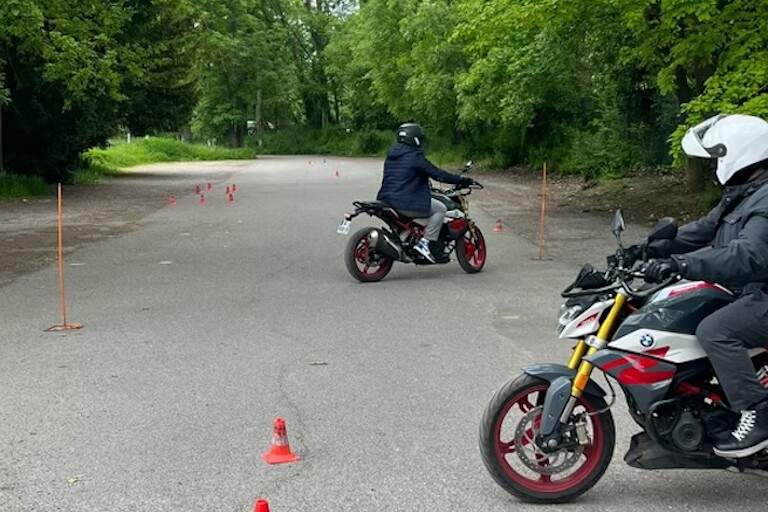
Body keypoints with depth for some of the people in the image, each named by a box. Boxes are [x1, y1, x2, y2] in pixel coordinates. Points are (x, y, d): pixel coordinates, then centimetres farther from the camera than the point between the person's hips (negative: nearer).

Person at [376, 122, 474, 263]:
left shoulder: (391, 155, 16)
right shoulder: (415, 156, -10)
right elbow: (437, 174, -11)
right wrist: (461, 180, -2)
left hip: (387, 200, 9)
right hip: (406, 203, -9)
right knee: (440, 208, 1)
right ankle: (426, 242, -7)